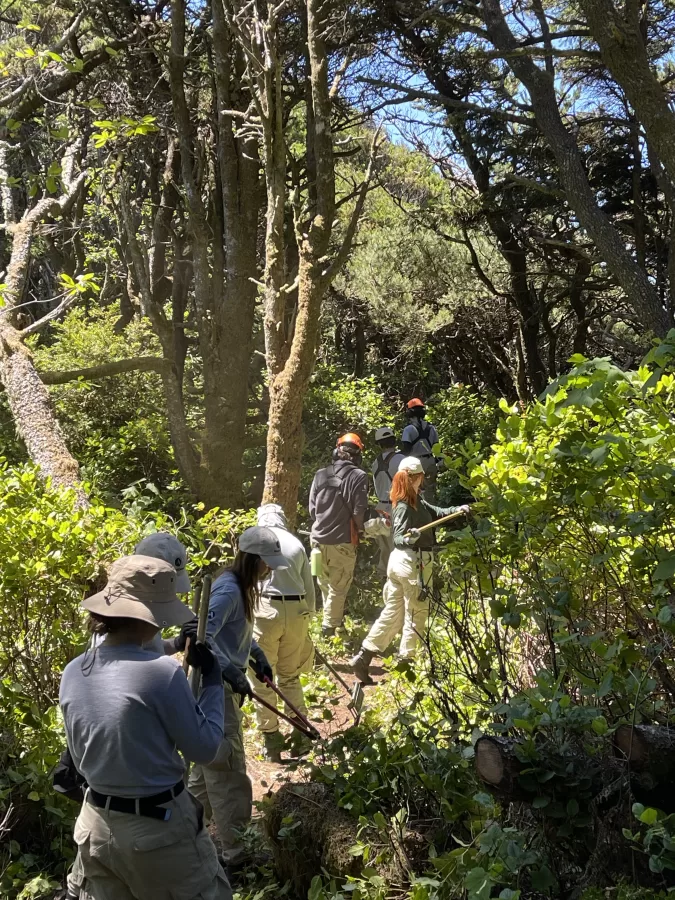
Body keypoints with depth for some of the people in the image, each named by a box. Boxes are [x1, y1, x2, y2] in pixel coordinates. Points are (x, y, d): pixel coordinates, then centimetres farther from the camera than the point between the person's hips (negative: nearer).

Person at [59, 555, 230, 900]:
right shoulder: (160, 671, -23)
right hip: (159, 827, -6)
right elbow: (204, 748, -11)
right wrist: (212, 680, -2)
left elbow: (80, 760, 9)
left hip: (97, 826, 6)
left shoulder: (72, 674, -3)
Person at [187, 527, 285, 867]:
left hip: (225, 686, 10)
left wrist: (258, 656, 13)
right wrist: (234, 674, -32)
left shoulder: (242, 587, 8)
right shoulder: (228, 590, -23)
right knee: (228, 769, -2)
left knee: (211, 762, 23)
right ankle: (235, 853, 8)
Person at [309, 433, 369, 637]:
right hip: (342, 541, -5)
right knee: (338, 587, 7)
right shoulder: (358, 476, -11)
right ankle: (329, 627, 9)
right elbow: (359, 511, -11)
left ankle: (330, 619, 38)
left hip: (319, 539, 5)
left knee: (324, 584, 22)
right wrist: (360, 531, 8)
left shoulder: (320, 474, 1)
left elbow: (312, 508, 5)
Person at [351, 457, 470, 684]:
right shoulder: (405, 506, -19)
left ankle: (363, 657, 12)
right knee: (416, 615, 4)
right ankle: (405, 662, 14)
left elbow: (436, 512, 15)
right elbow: (398, 538, -23)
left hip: (400, 561, 9)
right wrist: (410, 538, -42)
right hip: (413, 563, -9)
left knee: (392, 613, 13)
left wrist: (456, 509, 4)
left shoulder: (417, 501, 8)